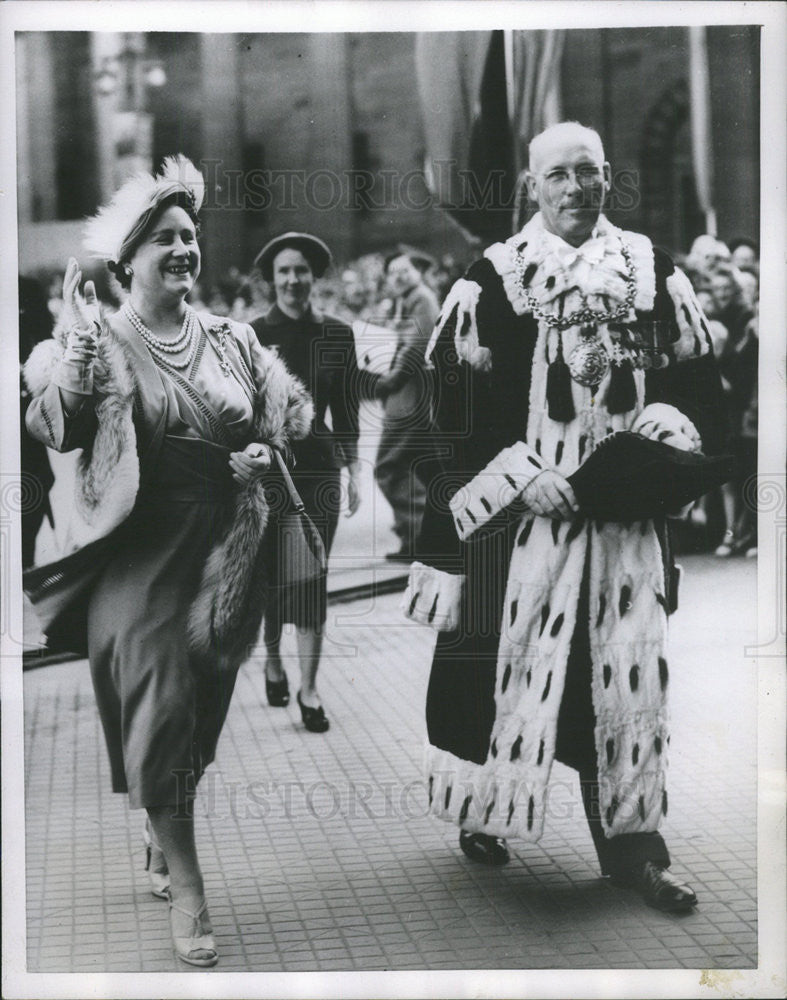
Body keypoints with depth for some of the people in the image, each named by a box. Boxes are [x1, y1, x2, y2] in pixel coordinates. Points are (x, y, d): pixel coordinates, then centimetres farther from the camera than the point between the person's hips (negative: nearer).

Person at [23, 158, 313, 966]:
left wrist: (264, 452, -3)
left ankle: (165, 842, 37)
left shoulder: (231, 340, 8)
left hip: (225, 556, 4)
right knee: (159, 715, -6)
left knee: (202, 716, 13)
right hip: (141, 556, -4)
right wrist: (79, 340, -24)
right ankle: (185, 889, 4)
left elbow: (289, 414, 16)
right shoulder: (100, 344, -3)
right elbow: (53, 429, -14)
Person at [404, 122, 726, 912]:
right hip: (518, 511, -3)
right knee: (510, 660, 4)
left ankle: (629, 840, 14)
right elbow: (456, 402, -5)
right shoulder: (493, 279, -2)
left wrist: (670, 425, -9)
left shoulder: (653, 272, 7)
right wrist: (519, 474, -14)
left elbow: (695, 375, 11)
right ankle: (482, 809, 24)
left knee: (629, 669, 4)